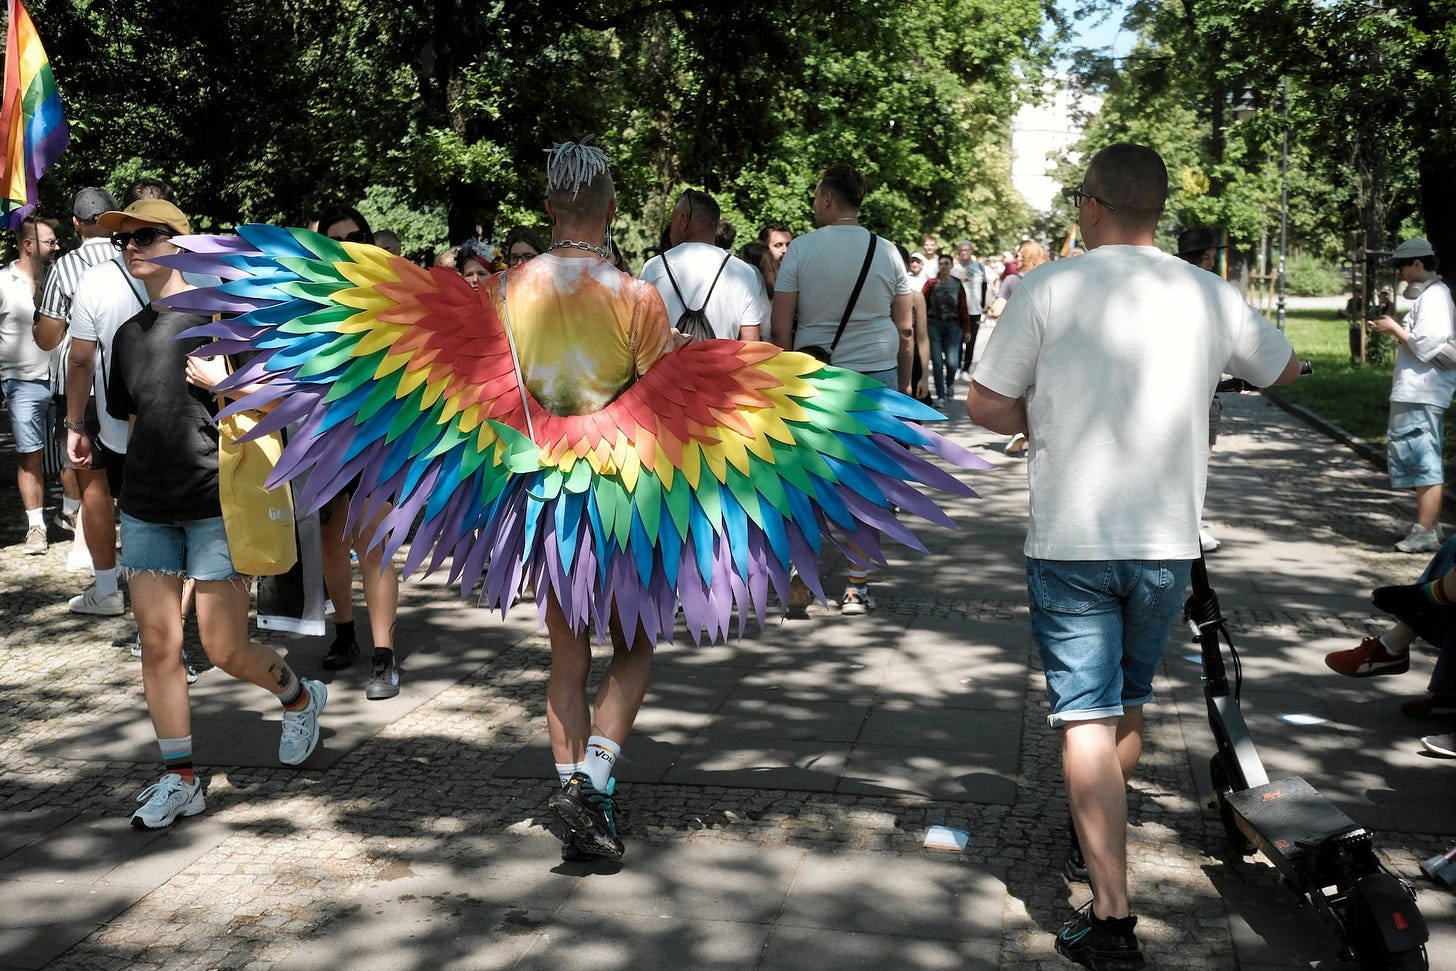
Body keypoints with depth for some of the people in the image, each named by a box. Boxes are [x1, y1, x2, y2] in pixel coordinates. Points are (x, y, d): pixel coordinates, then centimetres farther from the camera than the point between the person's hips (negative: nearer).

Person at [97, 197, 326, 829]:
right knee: (157, 645, 4)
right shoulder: (130, 334, 13)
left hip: (216, 504, -6)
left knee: (225, 650, -3)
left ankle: (300, 698, 28)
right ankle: (180, 780, 14)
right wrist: (144, 481, 17)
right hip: (147, 510, 6)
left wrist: (220, 381, -16)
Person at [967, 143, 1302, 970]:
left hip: (1071, 541, -3)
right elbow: (1286, 370, 20)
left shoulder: (1052, 288, -9)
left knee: (1086, 717, -1)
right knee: (1131, 706, 22)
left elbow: (985, 406, -8)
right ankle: (1104, 830, 43)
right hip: (1169, 543, 4)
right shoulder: (1212, 296, 1)